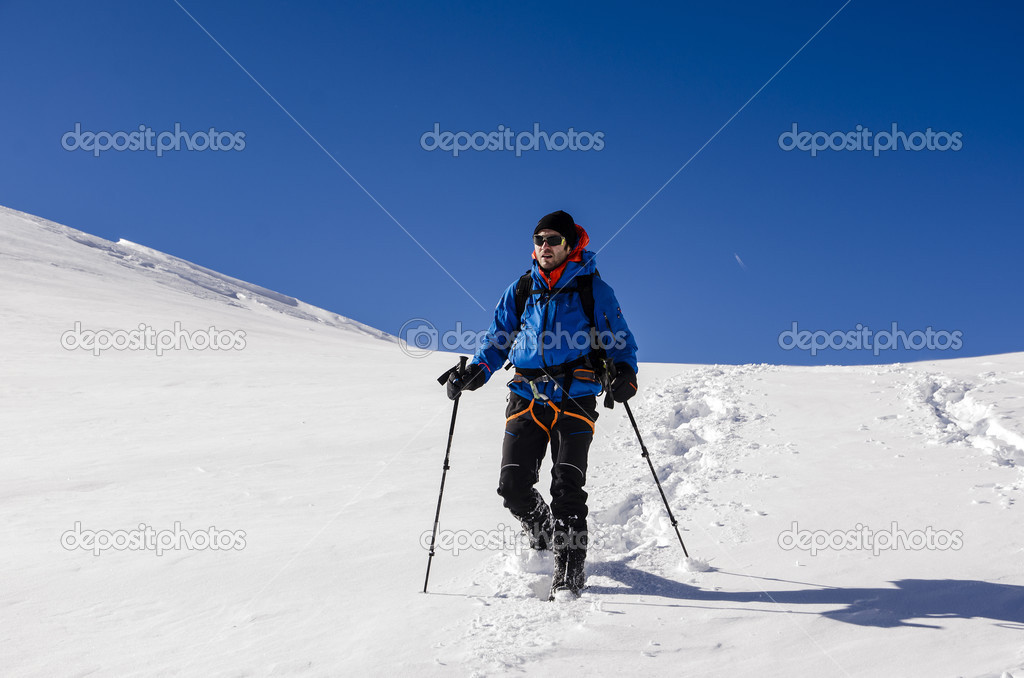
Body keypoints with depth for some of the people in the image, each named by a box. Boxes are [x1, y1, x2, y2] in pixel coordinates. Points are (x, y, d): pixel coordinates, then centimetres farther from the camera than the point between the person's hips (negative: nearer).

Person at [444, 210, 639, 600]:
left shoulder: (593, 289, 4)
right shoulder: (519, 292, 13)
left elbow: (620, 339, 8)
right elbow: (497, 341, 18)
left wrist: (625, 370, -11)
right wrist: (475, 372, 0)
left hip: (575, 398, -3)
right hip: (527, 397, 3)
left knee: (567, 487, -10)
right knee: (513, 486, -2)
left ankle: (569, 571, -1)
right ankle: (543, 536, 28)